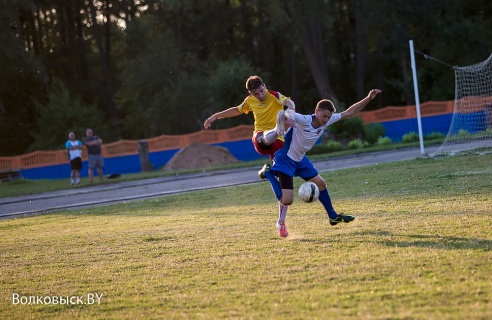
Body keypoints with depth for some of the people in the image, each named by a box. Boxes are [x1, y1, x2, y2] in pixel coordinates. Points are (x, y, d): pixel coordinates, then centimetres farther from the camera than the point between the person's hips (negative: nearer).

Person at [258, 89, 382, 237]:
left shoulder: (326, 121, -7)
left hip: (300, 159, 8)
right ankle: (268, 172, 7)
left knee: (320, 184, 18)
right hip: (285, 159, -8)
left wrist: (368, 99, -5)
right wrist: (288, 117, -72)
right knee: (287, 200, -15)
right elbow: (288, 113, -47)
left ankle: (333, 217, 36)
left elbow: (349, 113, 1)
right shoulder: (303, 120, -29)